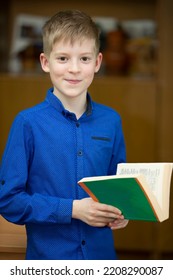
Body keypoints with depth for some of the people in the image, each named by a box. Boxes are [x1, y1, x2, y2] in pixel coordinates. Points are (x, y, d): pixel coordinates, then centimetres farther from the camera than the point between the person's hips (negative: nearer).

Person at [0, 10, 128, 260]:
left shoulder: (111, 121, 0)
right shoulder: (28, 123, -11)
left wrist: (120, 211, -8)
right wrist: (72, 209, -18)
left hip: (102, 253, 3)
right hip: (47, 255, -3)